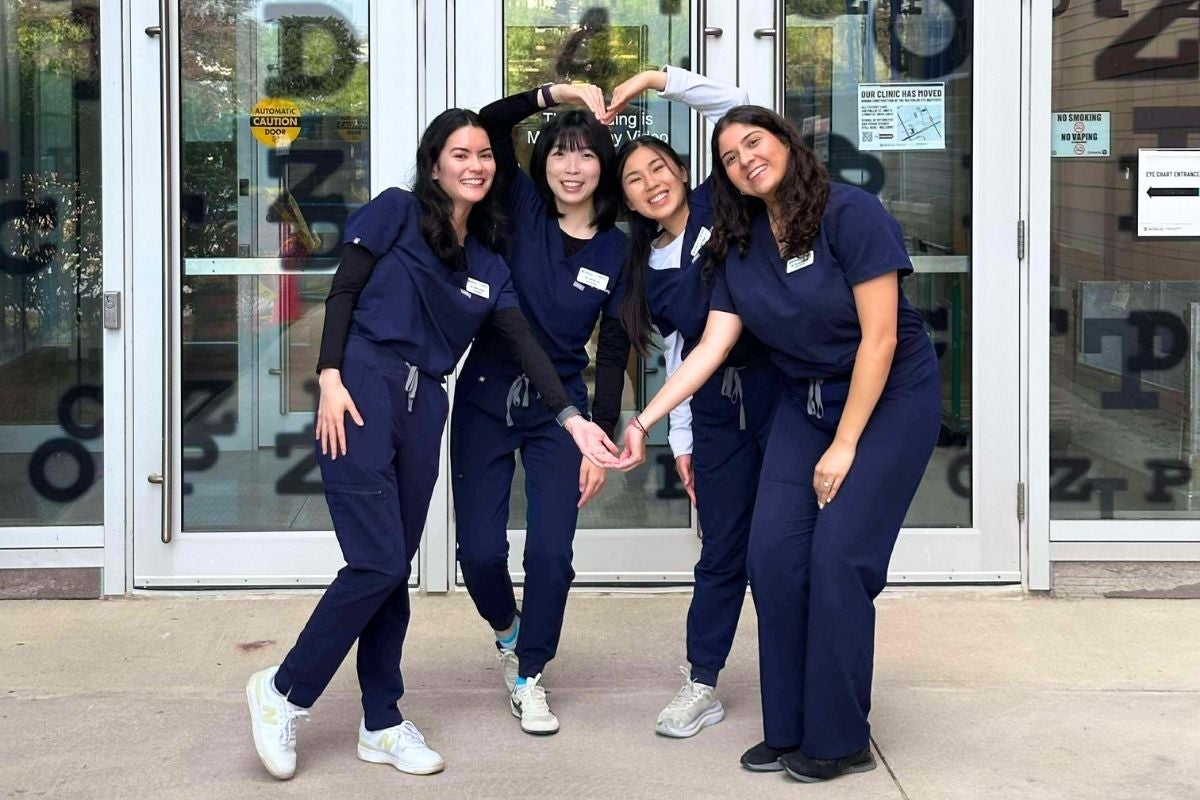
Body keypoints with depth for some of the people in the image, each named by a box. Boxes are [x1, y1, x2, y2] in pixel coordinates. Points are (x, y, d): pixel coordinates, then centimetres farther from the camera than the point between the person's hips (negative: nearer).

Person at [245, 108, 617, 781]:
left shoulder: (489, 262, 16)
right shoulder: (397, 213, 3)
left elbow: (526, 345, 8)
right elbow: (343, 293, -1)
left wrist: (573, 418, -3)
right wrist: (331, 378, -12)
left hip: (424, 406, 6)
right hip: (363, 391, -5)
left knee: (394, 570, 8)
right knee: (378, 562, -12)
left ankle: (382, 723, 18)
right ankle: (284, 691, 5)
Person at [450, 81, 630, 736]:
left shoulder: (616, 250, -1)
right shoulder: (523, 209, -2)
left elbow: (614, 350, 0)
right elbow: (489, 124, -12)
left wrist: (600, 440, -4)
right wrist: (556, 92, -18)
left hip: (559, 410, 0)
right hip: (486, 399, 0)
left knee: (550, 552, -6)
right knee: (480, 551, 0)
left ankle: (528, 675, 17)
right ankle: (507, 628, 34)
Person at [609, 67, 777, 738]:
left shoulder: (724, 208, -1)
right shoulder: (647, 268, 14)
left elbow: (738, 109, -11)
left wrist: (657, 79, -12)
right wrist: (681, 439, 16)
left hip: (780, 388, -5)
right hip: (715, 409, 5)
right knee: (722, 551, 9)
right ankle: (702, 687, 17)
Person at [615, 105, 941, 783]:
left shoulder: (850, 214, -17)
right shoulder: (739, 246, 1)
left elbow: (879, 337, -19)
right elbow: (711, 346, -3)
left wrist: (844, 447, -18)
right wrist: (645, 421, -14)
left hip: (892, 398, -6)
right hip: (806, 403, 6)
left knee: (838, 556, -14)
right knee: (773, 554, -6)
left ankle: (839, 740, -1)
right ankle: (789, 731, 6)